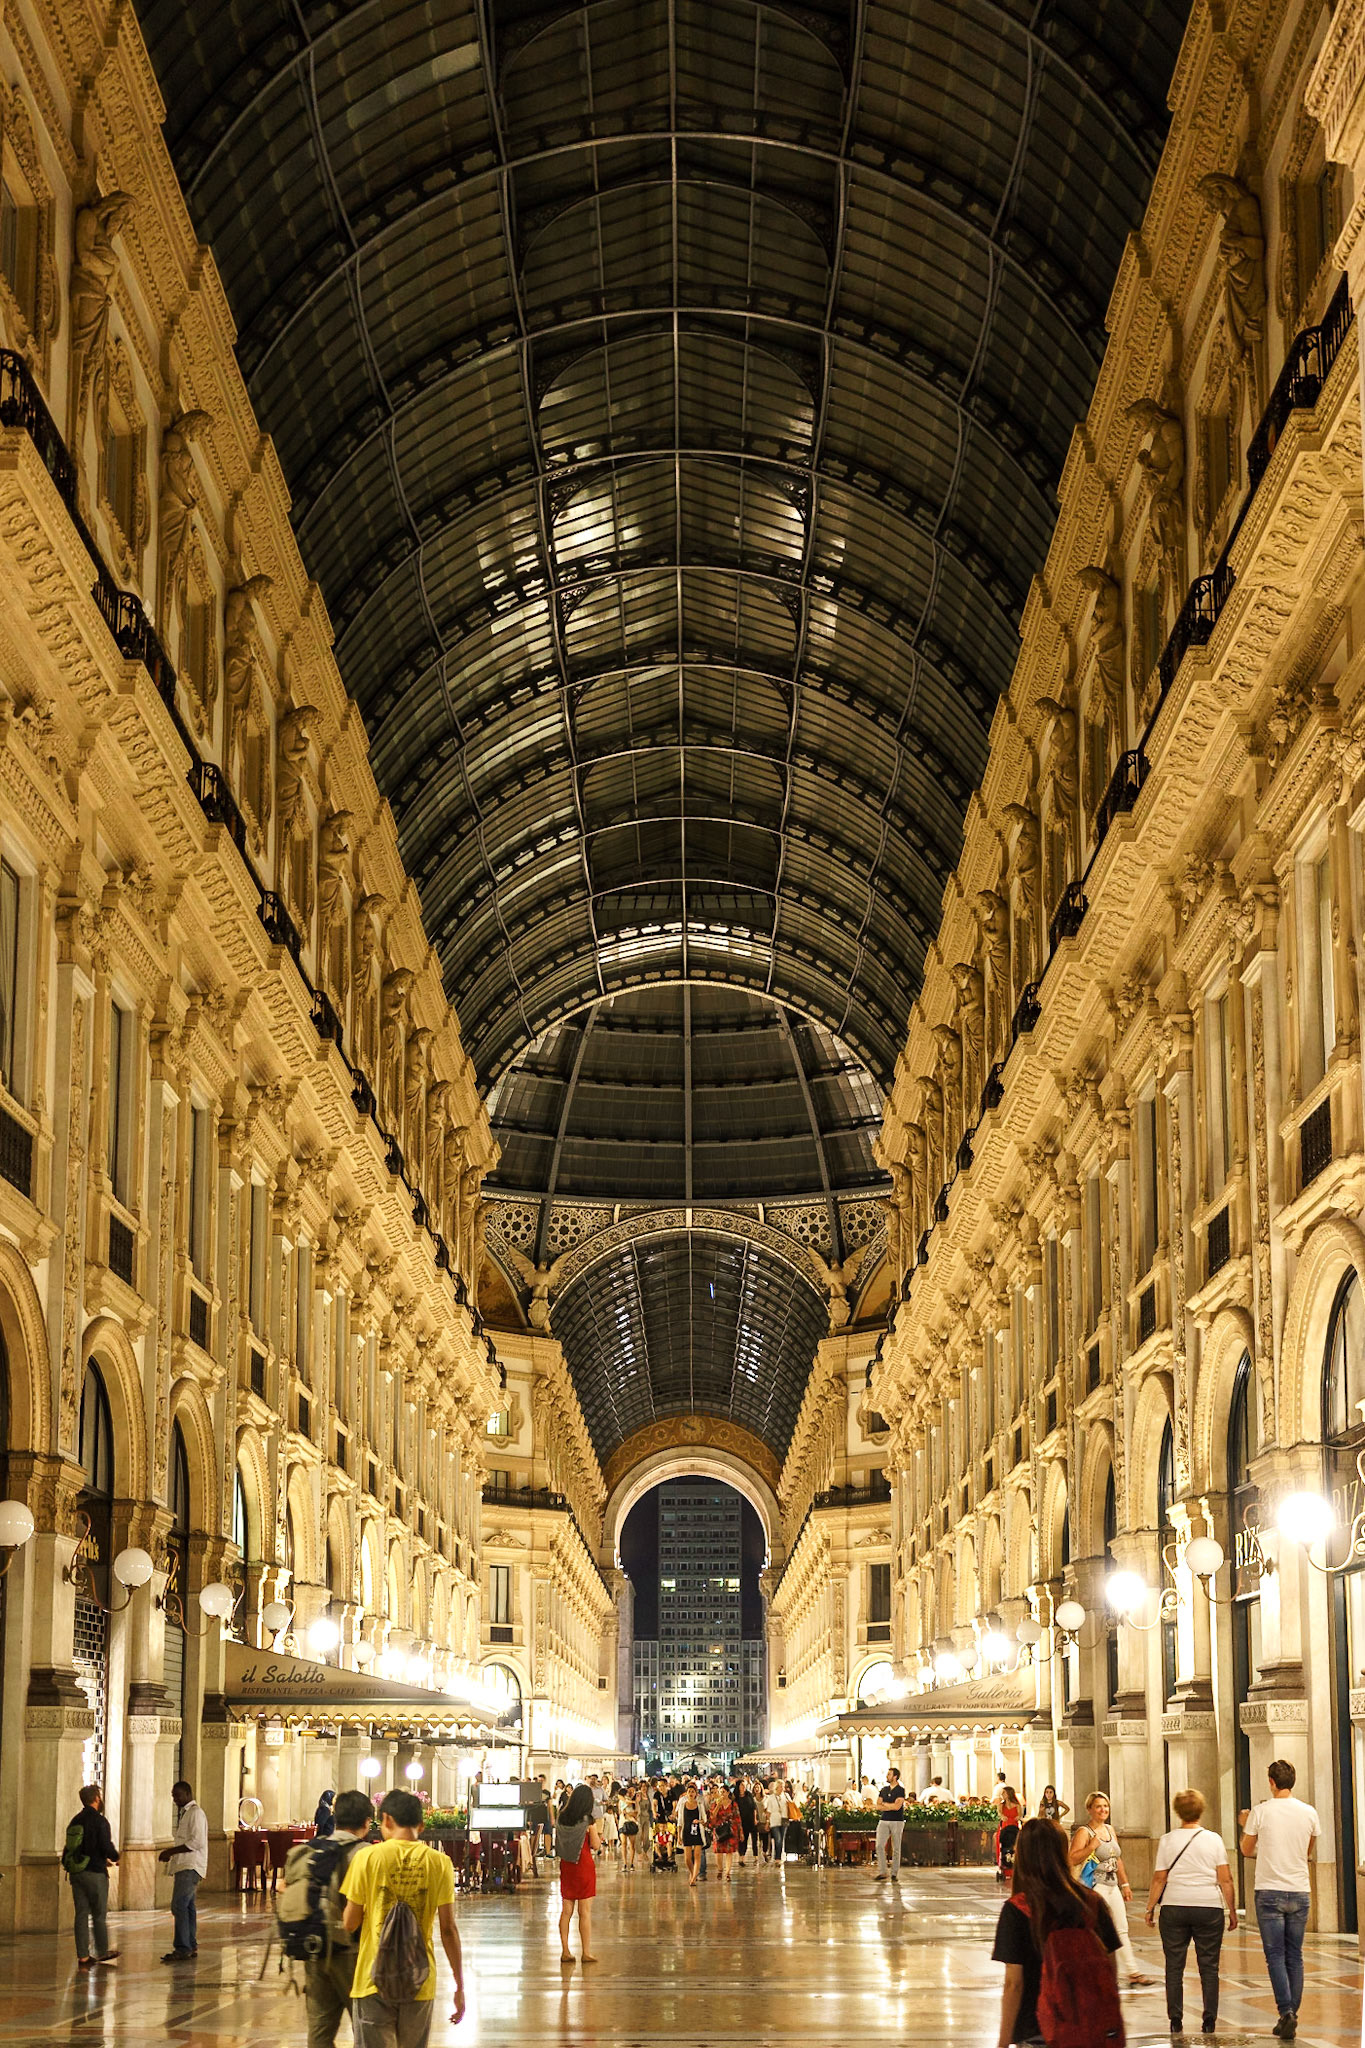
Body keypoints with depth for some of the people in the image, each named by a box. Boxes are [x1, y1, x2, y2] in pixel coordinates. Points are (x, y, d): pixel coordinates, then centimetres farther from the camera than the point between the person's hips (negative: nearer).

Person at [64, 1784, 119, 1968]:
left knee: (81, 1914, 7)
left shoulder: (75, 1821, 9)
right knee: (99, 1914, 7)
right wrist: (115, 1857, 8)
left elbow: (69, 1849, 14)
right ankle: (102, 1952, 19)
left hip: (76, 1872, 6)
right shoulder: (99, 1821, -12)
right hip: (95, 1873, -6)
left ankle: (83, 1957, 6)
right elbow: (107, 1847, -17)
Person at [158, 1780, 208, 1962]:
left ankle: (182, 1949, -20)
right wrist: (170, 1853, 11)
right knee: (187, 1906, 14)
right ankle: (191, 1946, 20)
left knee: (179, 1906, -17)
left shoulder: (196, 1813, -11)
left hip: (191, 1867, -11)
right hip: (184, 1866, 11)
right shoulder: (183, 1813, 21)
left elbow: (196, 1842, -20)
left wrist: (172, 1851, -17)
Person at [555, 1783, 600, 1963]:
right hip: (584, 1864, -5)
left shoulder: (562, 1818, 3)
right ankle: (586, 1952, 1)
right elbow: (595, 1844, -7)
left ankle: (565, 1951, 10)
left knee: (566, 1911, 9)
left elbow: (558, 1843, 11)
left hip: (566, 1865, 5)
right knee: (585, 1911, -1)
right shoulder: (587, 1820, -11)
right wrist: (592, 1828, 3)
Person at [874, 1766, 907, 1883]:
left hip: (897, 1821, -4)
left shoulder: (900, 1790, -3)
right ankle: (883, 1872, -6)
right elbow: (878, 1806, 6)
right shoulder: (884, 1790, 13)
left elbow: (897, 1806, -13)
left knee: (896, 1848, 0)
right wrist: (891, 1806, -8)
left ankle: (894, 1874, 6)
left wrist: (884, 1804, -1)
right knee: (880, 1846, -9)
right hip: (884, 1820, 4)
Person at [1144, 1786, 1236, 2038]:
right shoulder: (1213, 1840, 0)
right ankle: (1209, 2020, 2)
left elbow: (1159, 1879, 0)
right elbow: (1225, 1880, -1)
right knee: (1208, 1967, 6)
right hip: (1209, 1907, 0)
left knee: (1174, 1966, 6)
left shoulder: (1167, 1841, 1)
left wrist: (1151, 1907, 10)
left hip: (1174, 1907, 0)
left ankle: (1176, 2020, 4)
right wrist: (1232, 1910, 7)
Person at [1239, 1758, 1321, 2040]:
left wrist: (1245, 1826, 24)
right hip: (1299, 1892, 3)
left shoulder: (1261, 1812, -8)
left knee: (1275, 1956, -1)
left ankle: (1286, 2012, -16)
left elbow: (1247, 1850, 6)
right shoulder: (1309, 1813, 0)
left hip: (1270, 1892, -3)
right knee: (1294, 1956, 11)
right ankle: (1291, 2015, 11)